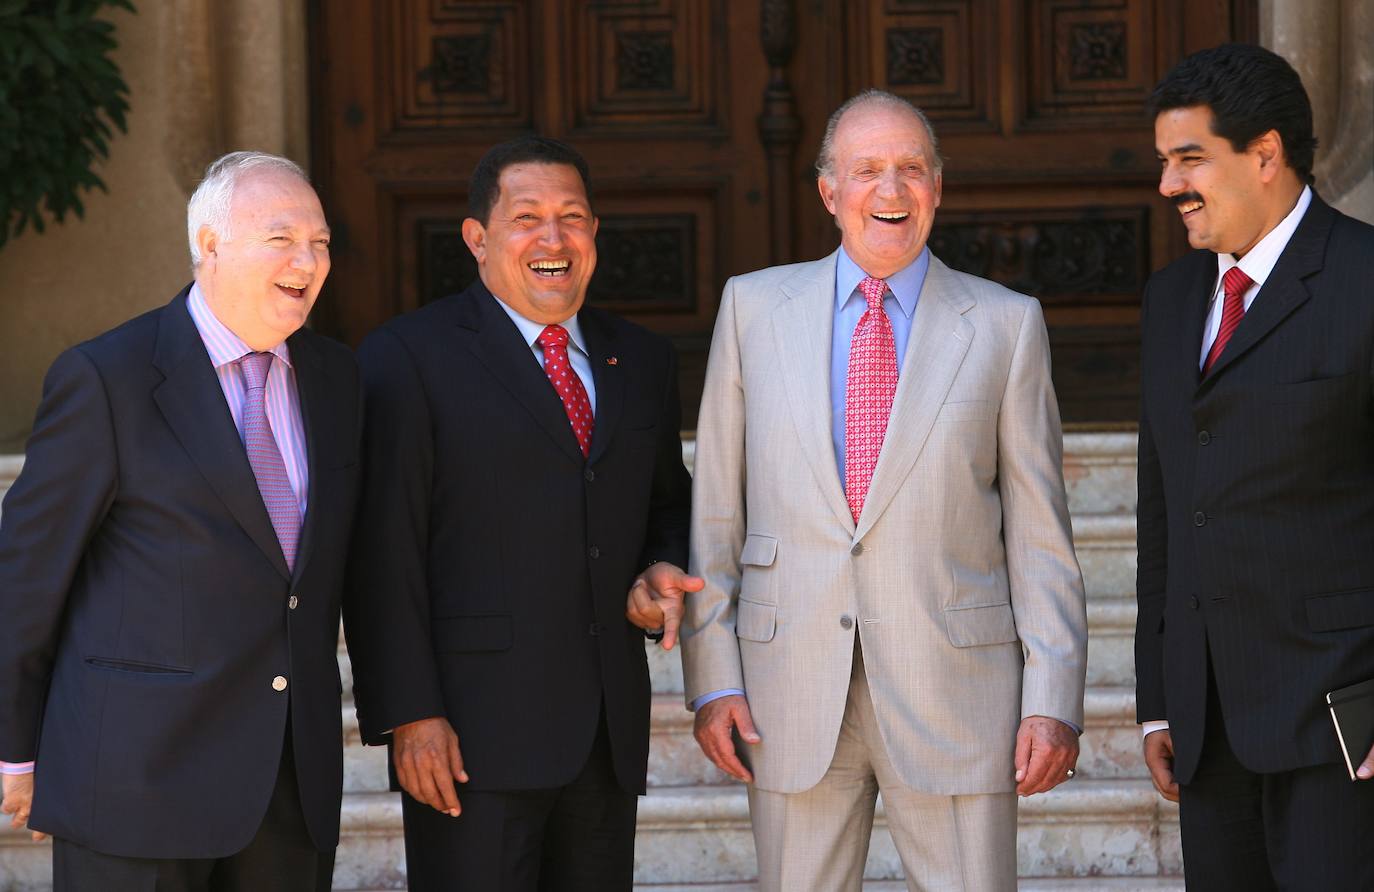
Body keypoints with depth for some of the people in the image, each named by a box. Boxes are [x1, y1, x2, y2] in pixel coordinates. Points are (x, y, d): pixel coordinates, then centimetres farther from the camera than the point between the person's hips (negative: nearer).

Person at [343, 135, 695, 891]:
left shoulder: (640, 360, 15)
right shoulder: (408, 357, -3)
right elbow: (382, 554, -9)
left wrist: (663, 566, 4)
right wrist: (409, 716, -15)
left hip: (608, 736, 5)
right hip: (474, 733, -5)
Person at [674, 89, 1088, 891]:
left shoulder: (1005, 324, 4)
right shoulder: (755, 308, 8)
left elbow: (1040, 532, 3)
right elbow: (715, 512, 8)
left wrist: (1054, 698, -4)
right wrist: (713, 675, 1)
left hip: (954, 688, -1)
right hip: (794, 690, 1)